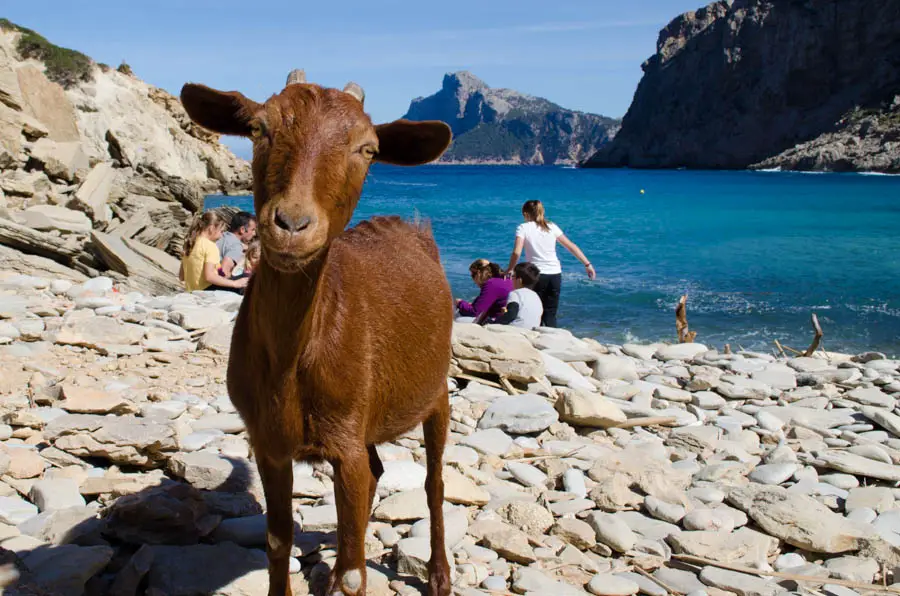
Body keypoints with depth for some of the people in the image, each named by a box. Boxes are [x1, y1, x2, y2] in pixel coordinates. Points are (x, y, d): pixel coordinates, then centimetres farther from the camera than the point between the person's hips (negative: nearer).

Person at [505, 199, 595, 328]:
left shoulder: (523, 228, -1)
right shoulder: (552, 227, 10)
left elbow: (516, 252, -14)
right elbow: (571, 246, 10)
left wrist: (509, 270, -5)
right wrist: (587, 264, 14)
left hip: (536, 275, -3)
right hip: (555, 274, 3)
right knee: (551, 314, 9)